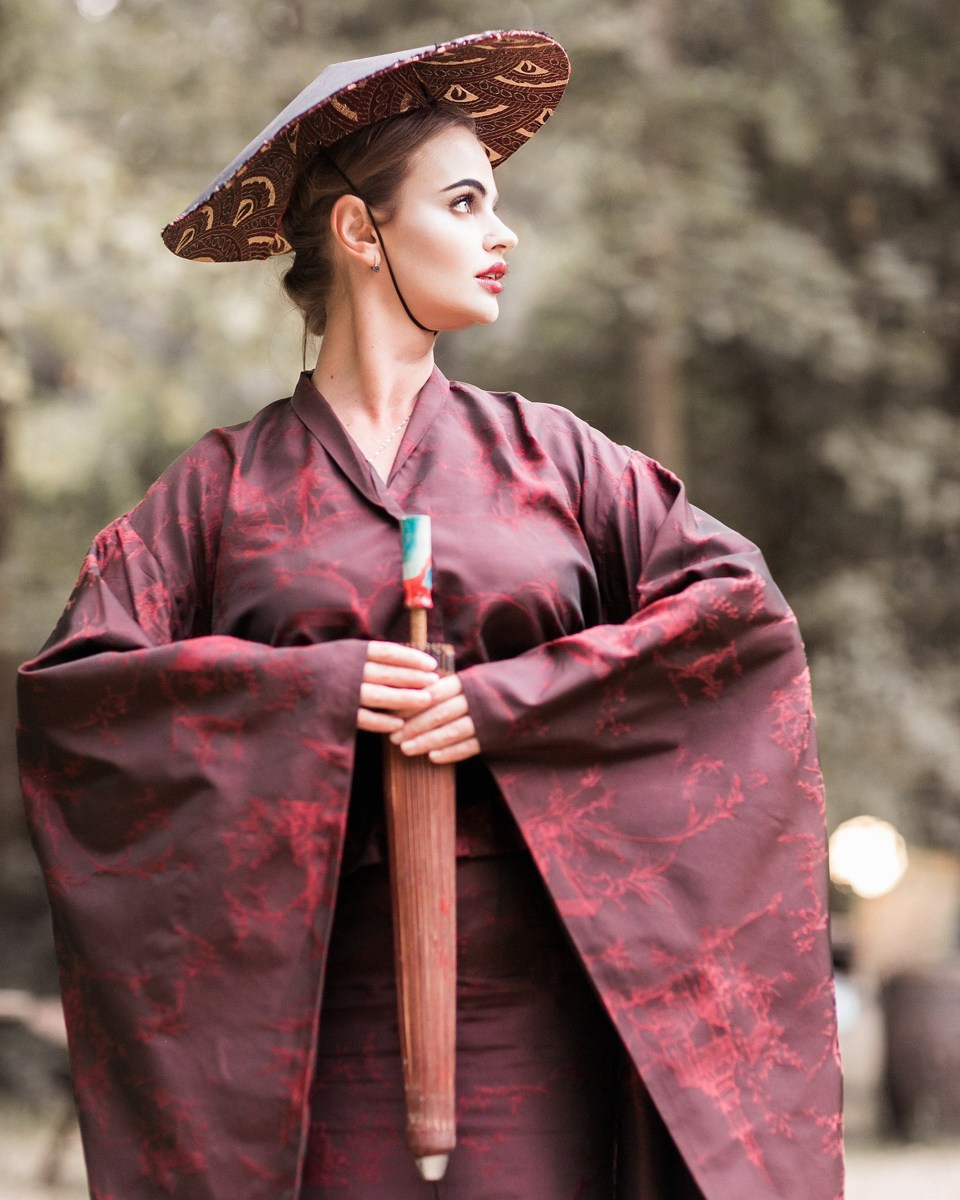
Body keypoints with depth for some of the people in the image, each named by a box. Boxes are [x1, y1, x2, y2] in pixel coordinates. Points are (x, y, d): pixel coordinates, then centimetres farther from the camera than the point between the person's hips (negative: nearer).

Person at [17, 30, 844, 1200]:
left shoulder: (546, 455, 11)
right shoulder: (226, 486, 6)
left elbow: (741, 602, 1)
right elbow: (67, 681, -2)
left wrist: (515, 699, -9)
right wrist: (314, 687, -11)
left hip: (532, 1003, 2)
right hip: (331, 1006, -1)